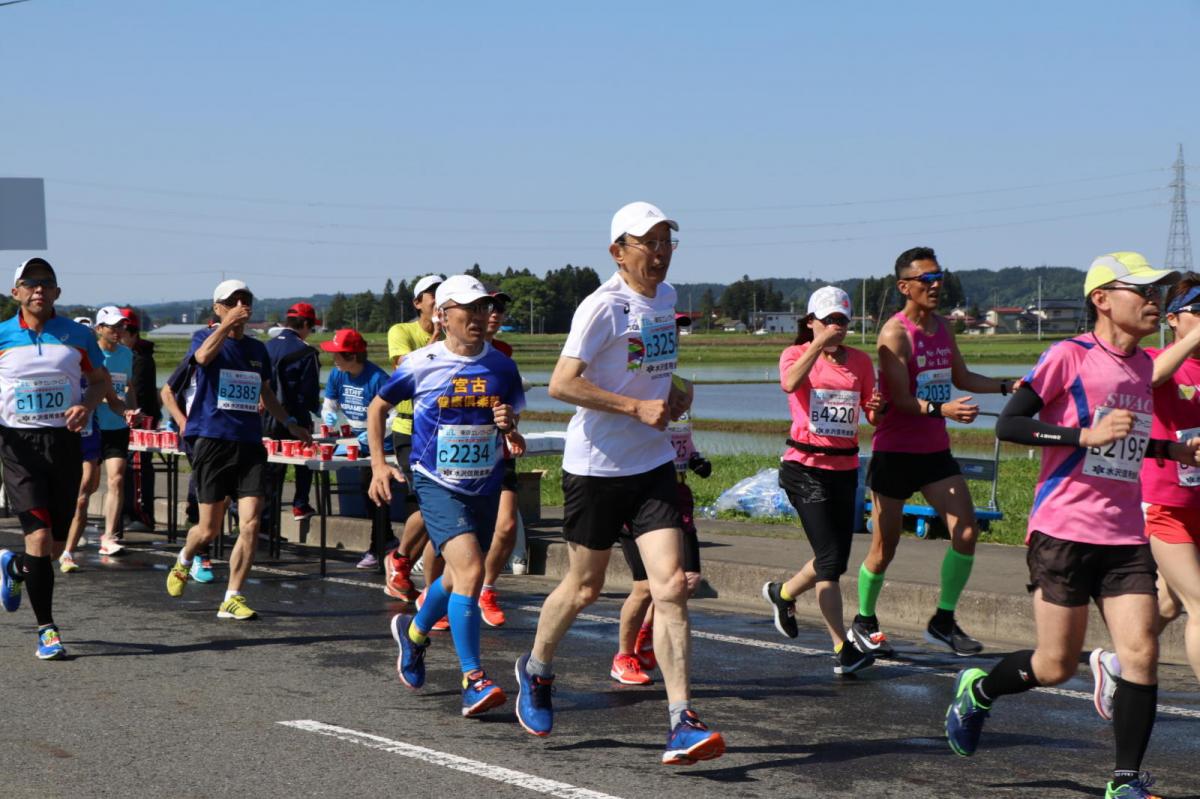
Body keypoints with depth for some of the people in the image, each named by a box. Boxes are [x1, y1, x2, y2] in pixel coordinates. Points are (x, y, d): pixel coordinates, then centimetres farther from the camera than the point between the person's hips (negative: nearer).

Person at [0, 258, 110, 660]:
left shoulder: (77, 335, 4)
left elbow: (100, 380, 14)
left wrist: (86, 405, -7)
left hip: (64, 441, 2)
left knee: (57, 544, 7)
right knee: (39, 536, -13)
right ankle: (46, 629, -3)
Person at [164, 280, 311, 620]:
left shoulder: (257, 349, 15)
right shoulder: (205, 338, 0)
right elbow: (203, 356, -26)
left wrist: (290, 423, 23)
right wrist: (226, 324, -34)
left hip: (250, 445, 4)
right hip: (213, 441, -4)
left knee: (250, 525, -9)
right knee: (209, 530, 2)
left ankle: (232, 599, 0)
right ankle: (183, 562, 37)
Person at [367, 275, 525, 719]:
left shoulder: (501, 366, 2)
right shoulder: (420, 364, -6)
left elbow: (512, 424, 15)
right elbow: (378, 407, 8)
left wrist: (509, 423, -9)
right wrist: (379, 464, 0)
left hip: (486, 486, 5)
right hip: (438, 484, -5)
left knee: (459, 575, 17)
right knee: (470, 570, -22)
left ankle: (414, 631, 49)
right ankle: (473, 681, -19)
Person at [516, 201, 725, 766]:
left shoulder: (665, 297, 9)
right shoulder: (604, 306, -15)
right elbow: (561, 384, -21)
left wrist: (670, 394, 8)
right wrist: (638, 407, -22)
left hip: (653, 464, 5)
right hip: (595, 465, -5)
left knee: (671, 585, -8)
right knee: (584, 587, 10)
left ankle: (682, 723, -9)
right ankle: (535, 671, 39)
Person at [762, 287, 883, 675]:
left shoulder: (860, 360, 10)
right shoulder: (797, 354, -2)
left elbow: (873, 416, 9)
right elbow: (790, 383, -26)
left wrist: (877, 409, -13)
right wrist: (819, 344, -30)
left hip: (845, 468, 5)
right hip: (806, 467, -5)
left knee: (835, 559, 11)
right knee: (830, 559, -12)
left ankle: (782, 593, 40)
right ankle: (842, 650, -9)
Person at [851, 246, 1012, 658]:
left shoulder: (943, 329, 9)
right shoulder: (895, 334, -15)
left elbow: (961, 378, 22)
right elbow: (901, 399, -21)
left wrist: (1006, 386, 9)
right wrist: (942, 409, -35)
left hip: (935, 451, 7)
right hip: (895, 452, -7)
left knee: (966, 531, -5)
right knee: (884, 547, 2)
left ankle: (943, 622, 7)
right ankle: (863, 623, 23)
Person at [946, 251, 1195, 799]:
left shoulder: (1144, 365, 13)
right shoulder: (1070, 355, -9)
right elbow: (1007, 425, -13)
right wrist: (1086, 435, -21)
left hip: (1126, 537, 6)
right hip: (1064, 532, -6)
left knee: (1142, 655, -7)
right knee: (1057, 667, 0)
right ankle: (977, 689, 29)